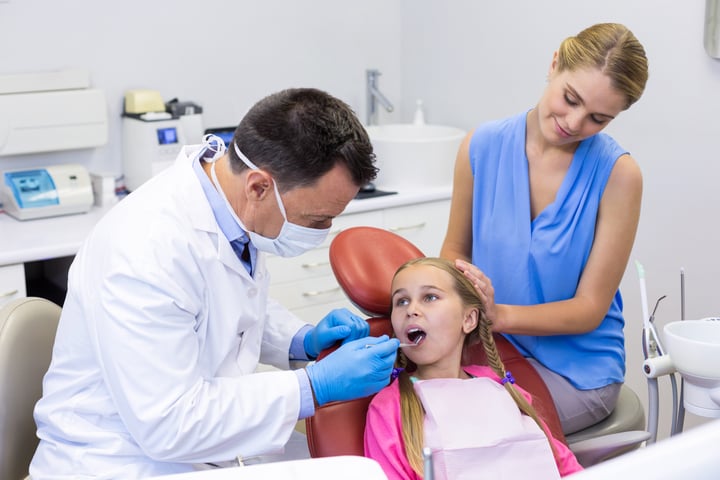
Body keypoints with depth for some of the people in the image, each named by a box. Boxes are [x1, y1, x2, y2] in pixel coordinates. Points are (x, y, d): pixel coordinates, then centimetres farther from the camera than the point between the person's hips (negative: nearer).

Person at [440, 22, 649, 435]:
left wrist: (498, 315, -25)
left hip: (576, 369, -3)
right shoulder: (482, 146, -4)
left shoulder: (616, 173, -12)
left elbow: (589, 309, -10)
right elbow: (455, 251, 9)